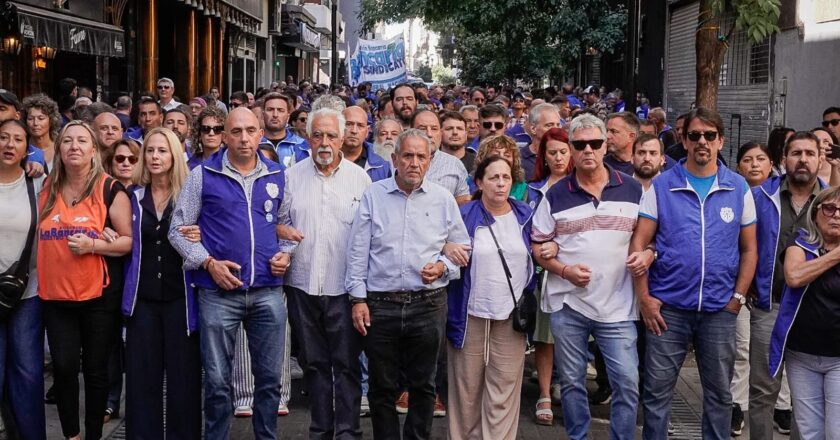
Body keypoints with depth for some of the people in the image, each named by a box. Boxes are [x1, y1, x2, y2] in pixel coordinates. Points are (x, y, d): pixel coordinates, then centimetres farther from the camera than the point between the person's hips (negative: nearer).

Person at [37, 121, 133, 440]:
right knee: (63, 366, -2)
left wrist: (92, 245, -18)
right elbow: (37, 236, 20)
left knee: (96, 369, 5)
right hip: (56, 295, 3)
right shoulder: (47, 189, 8)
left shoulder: (110, 190, -3)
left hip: (99, 294, -3)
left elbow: (130, 241, -5)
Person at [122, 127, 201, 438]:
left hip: (180, 295, -3)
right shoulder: (135, 197, 11)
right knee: (142, 374, 4)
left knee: (183, 373, 0)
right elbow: (129, 245, 18)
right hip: (143, 295, 3)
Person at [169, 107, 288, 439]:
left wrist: (286, 254, 2)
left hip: (268, 293, 2)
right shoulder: (203, 175, 0)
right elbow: (178, 229, 2)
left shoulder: (277, 176, 8)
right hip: (218, 293, -2)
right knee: (217, 381, 4)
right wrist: (208, 263, -10)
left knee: (269, 377, 9)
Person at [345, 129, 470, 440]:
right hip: (380, 305, 0)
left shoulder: (443, 199, 5)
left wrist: (443, 266, -8)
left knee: (423, 385, 9)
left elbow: (462, 247, 12)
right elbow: (358, 251, 3)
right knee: (381, 387, 7)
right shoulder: (373, 195, 3)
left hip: (428, 305, 1)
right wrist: (358, 298, -2)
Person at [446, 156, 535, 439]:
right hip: (471, 317, -1)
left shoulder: (525, 216, 7)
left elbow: (533, 259, 18)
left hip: (511, 319, 2)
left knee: (503, 395, 0)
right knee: (467, 393, 7)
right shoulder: (464, 216, -2)